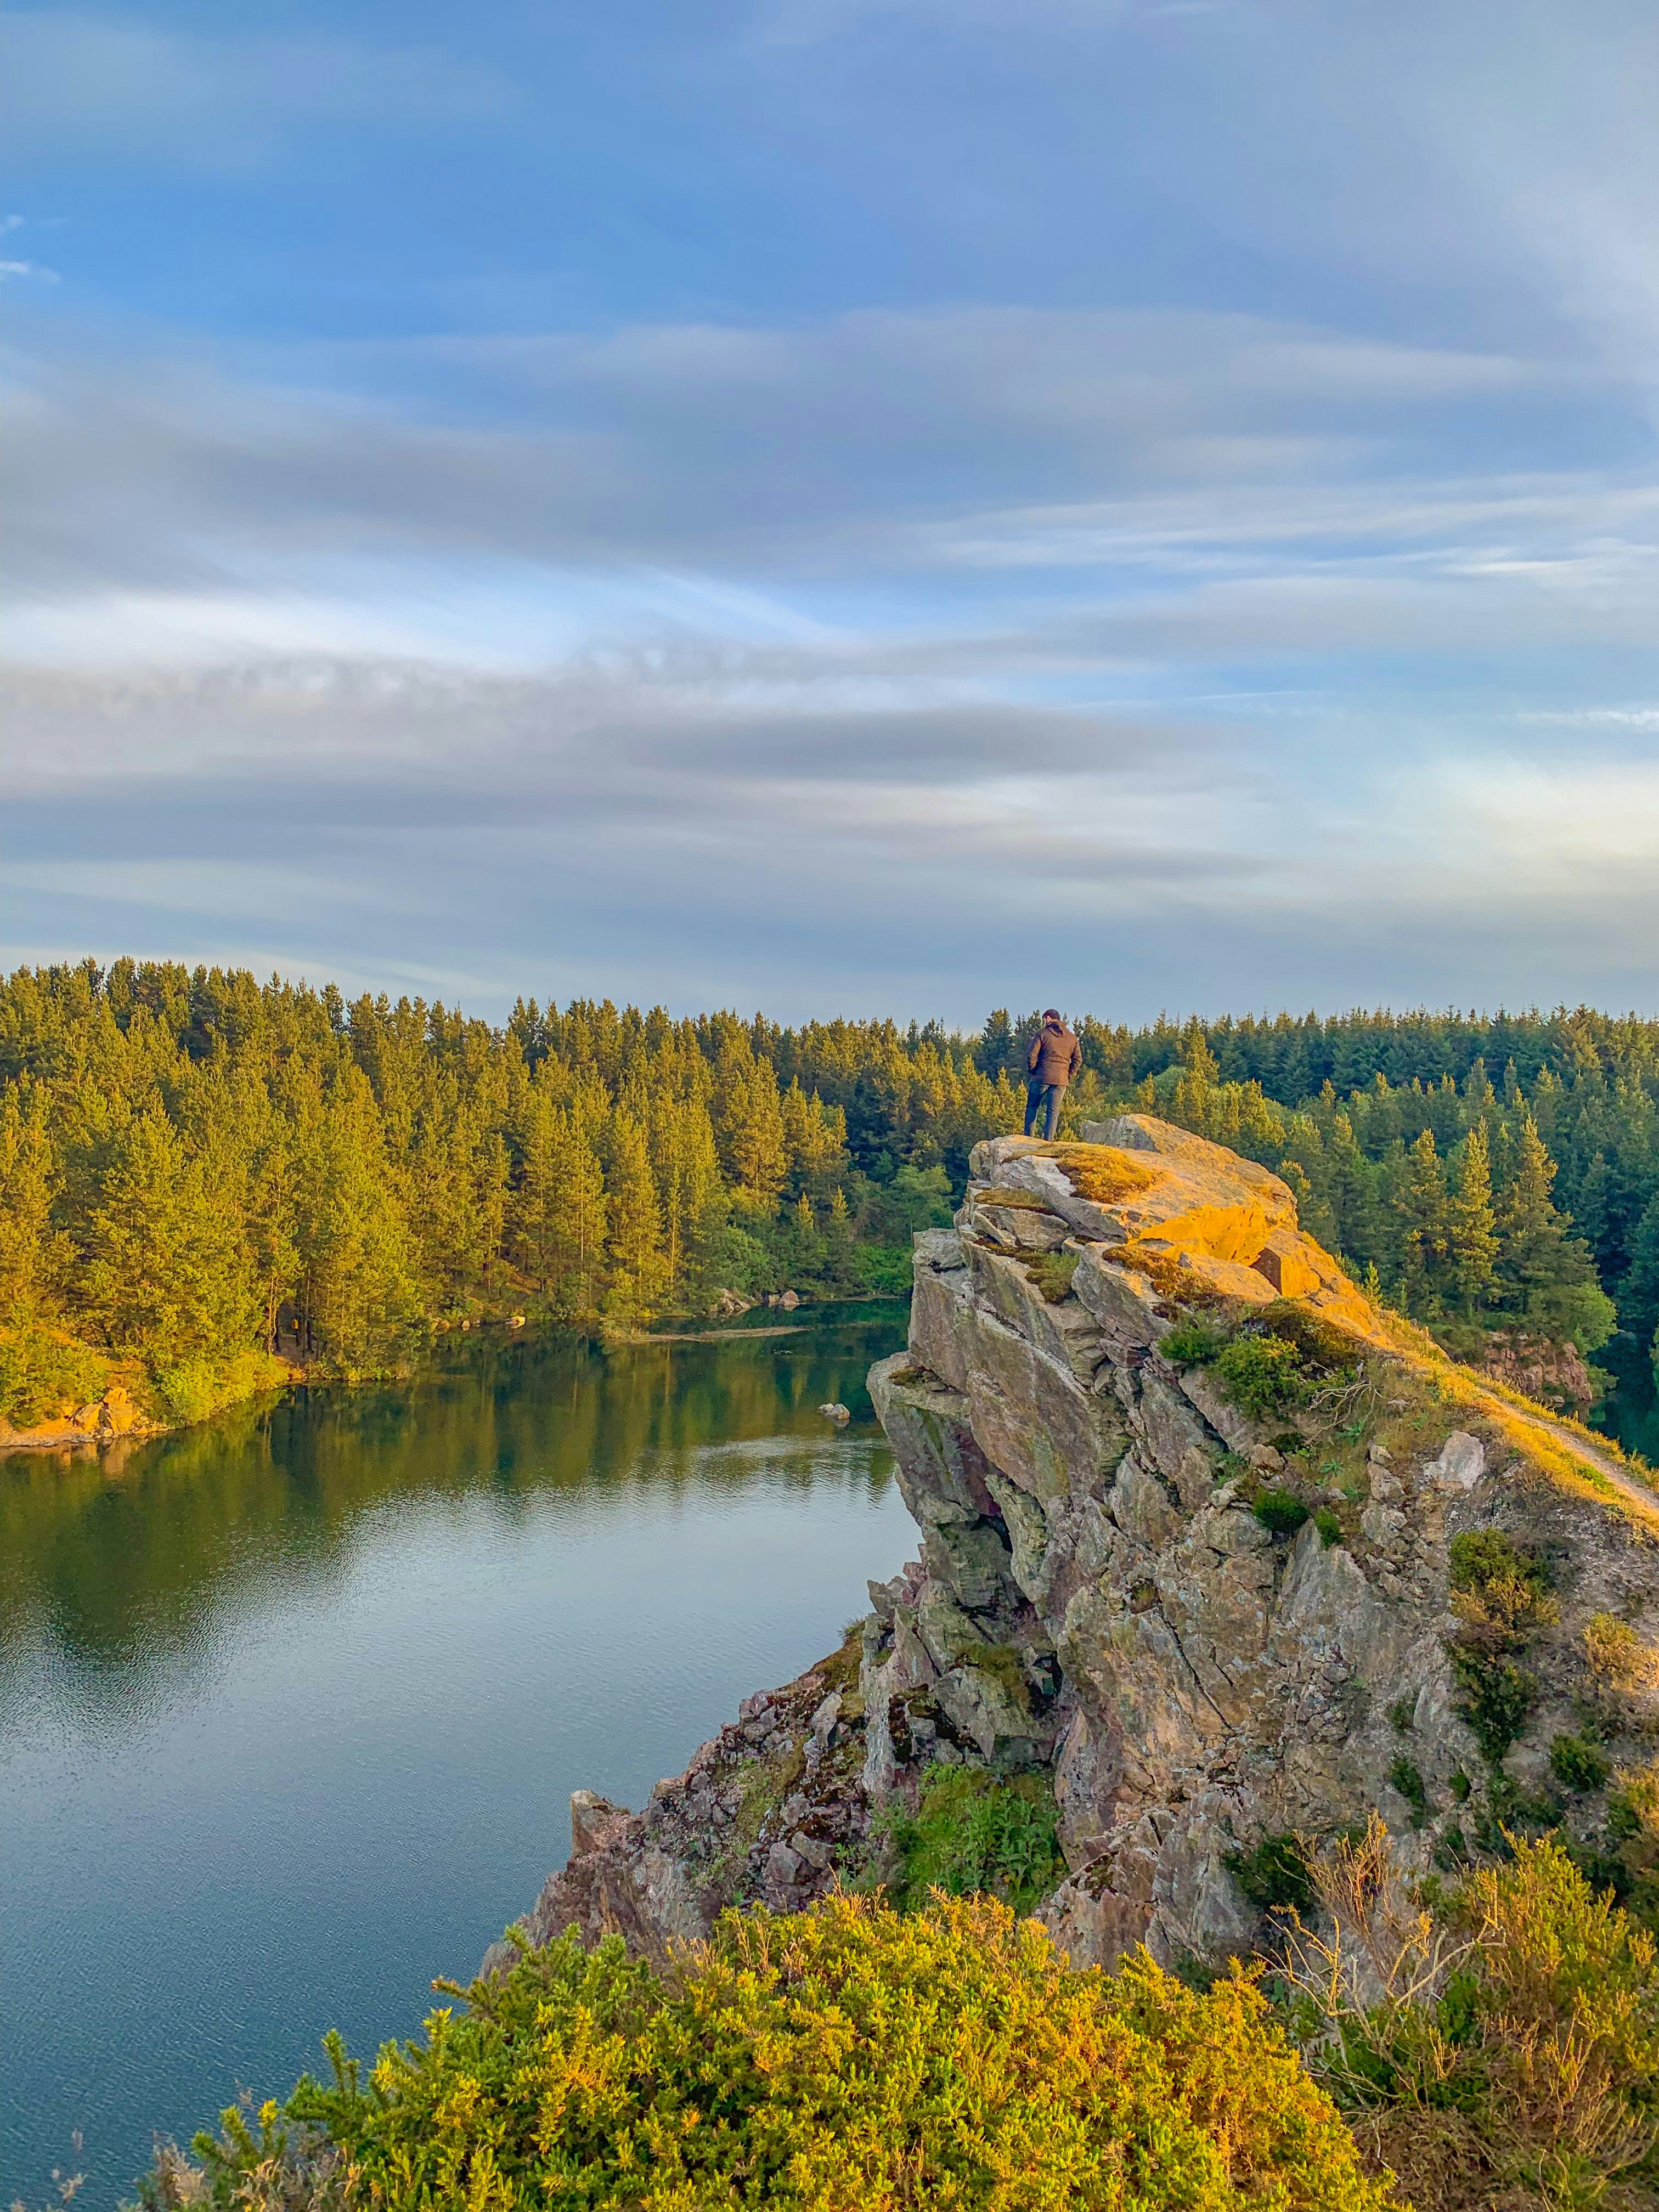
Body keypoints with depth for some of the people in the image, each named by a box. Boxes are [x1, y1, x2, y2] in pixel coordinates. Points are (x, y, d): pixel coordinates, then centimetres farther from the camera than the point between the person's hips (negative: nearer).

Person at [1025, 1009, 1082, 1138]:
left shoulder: (1042, 1034, -2)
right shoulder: (1072, 1038, 11)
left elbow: (1032, 1056, -10)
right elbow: (1078, 1060, 8)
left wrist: (1033, 1072, 3)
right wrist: (1068, 1076, 11)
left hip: (1041, 1078, -3)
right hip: (1061, 1081, 3)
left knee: (1032, 1107, 11)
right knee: (1054, 1112, 4)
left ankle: (1028, 1137, 8)